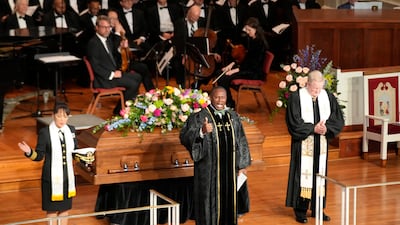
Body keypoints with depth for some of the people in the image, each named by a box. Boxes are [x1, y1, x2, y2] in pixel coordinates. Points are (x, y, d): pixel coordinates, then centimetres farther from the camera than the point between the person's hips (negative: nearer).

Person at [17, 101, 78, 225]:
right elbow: (39, 156, -8)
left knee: (65, 208, 13)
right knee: (52, 210, 3)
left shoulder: (71, 130, 2)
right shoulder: (45, 132, -11)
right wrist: (29, 152, -27)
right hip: (52, 177, -4)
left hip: (67, 176, 4)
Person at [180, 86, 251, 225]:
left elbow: (241, 141, 13)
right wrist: (202, 132, -34)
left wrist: (242, 165, 8)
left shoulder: (233, 117, 9)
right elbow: (184, 137, -16)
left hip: (230, 170, 4)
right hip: (209, 170, -4)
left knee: (229, 201, 9)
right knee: (211, 202, 0)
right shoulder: (199, 117, -5)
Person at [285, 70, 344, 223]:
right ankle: (300, 211, 8)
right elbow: (294, 122, -13)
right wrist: (313, 128, -18)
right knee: (303, 175, -1)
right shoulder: (296, 97, -10)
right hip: (303, 145, -4)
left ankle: (317, 209, 18)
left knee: (319, 175, 9)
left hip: (321, 145, 4)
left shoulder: (328, 97, 2)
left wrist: (326, 128, -16)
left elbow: (339, 120, 1)